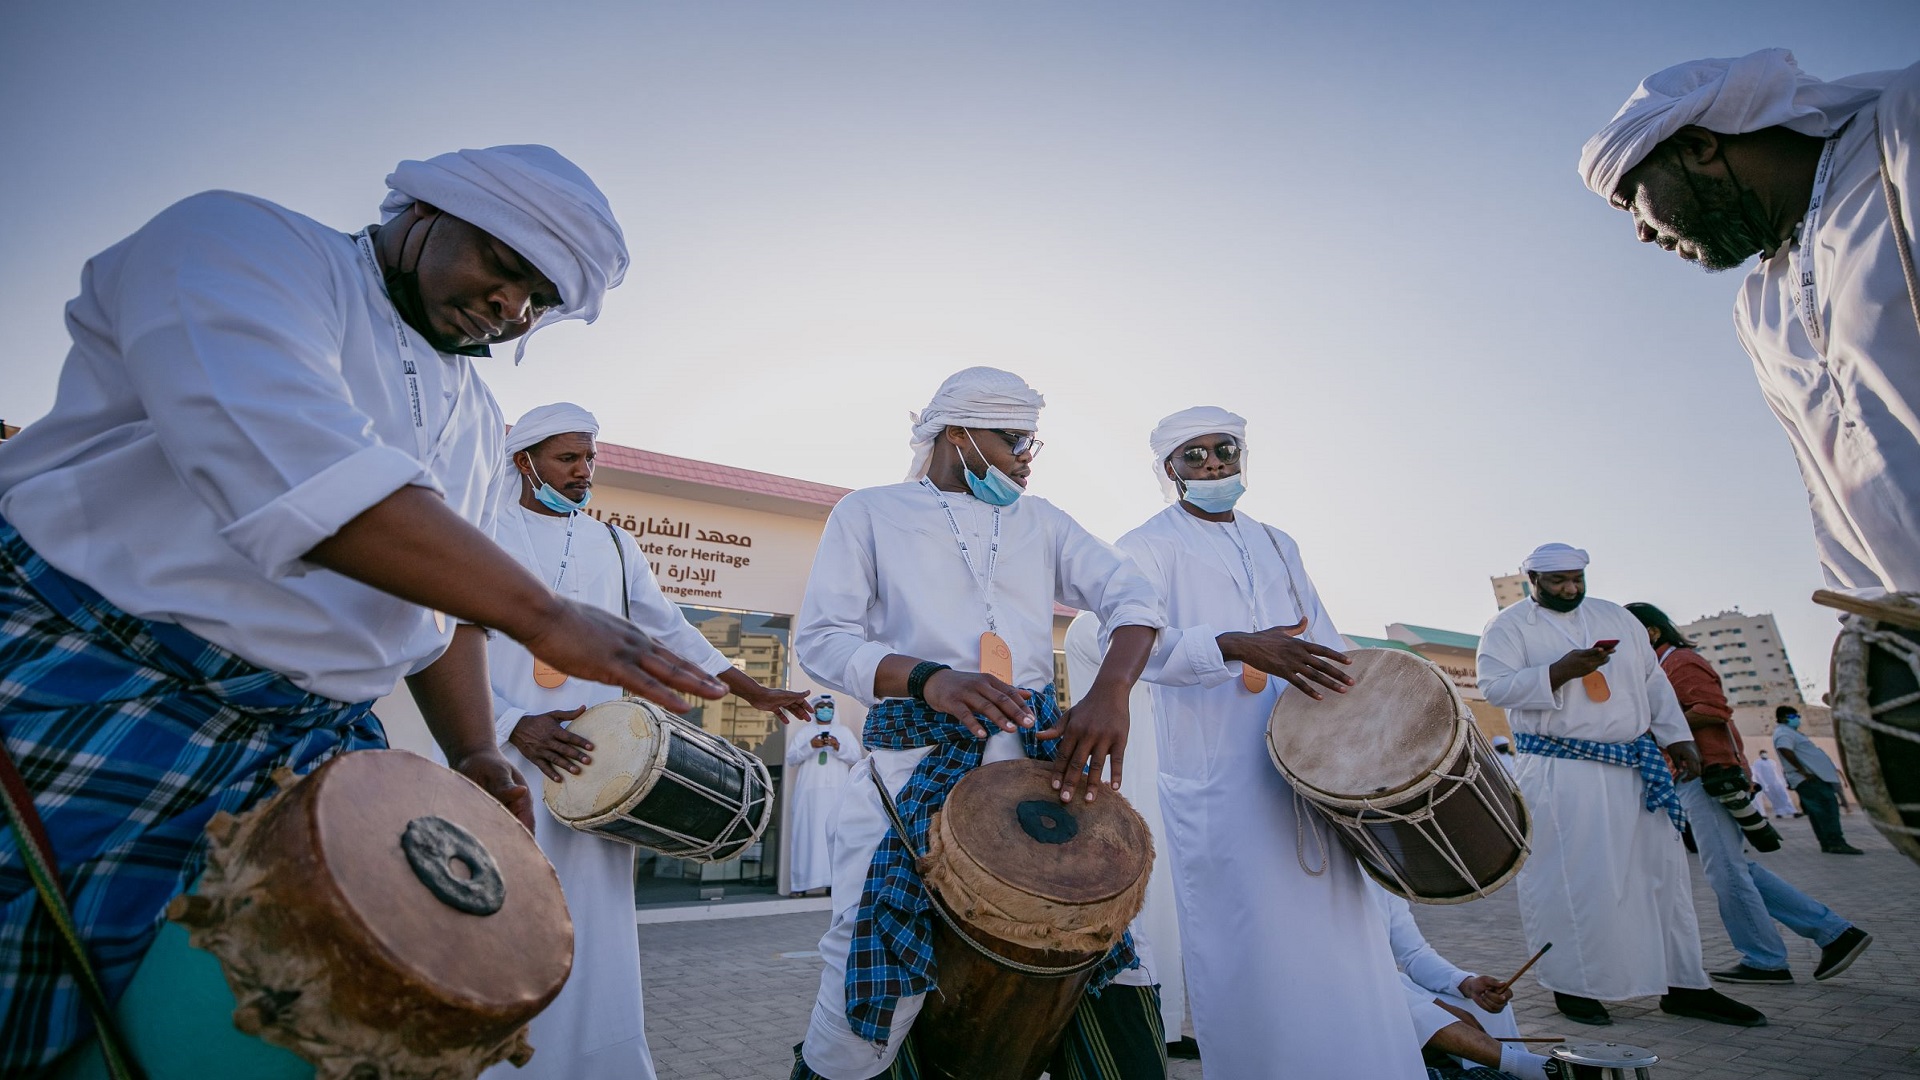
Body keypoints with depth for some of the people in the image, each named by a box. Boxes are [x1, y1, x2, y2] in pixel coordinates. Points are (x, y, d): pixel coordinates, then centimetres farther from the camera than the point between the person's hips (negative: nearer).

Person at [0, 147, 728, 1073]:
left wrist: (473, 754, 1)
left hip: (314, 742, 7)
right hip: (83, 683, -6)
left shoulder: (474, 418, 14)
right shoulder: (244, 243, -8)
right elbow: (293, 467, -27)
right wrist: (543, 617, -30)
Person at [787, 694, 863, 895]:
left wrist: (838, 747, -11)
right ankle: (806, 881, -4)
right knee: (809, 834, -6)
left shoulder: (844, 731, 16)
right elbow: (791, 759, 4)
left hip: (837, 793, 0)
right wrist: (810, 746, -11)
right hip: (809, 792, 0)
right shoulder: (803, 732, 15)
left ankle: (836, 880, -7)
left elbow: (857, 757, 7)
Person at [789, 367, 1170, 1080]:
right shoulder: (869, 513, 5)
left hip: (1040, 753, 4)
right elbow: (820, 638, -4)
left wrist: (1109, 691, -15)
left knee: (1110, 968, 6)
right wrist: (930, 679, -23)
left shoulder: (1038, 520, 16)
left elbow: (1131, 595, 6)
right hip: (914, 763, -3)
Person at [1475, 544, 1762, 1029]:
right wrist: (1559, 671, -23)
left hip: (1634, 768, 6)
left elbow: (1654, 681, 17)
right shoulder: (1509, 626, -4)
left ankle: (1685, 986, 22)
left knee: (1663, 870, 9)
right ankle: (1572, 986, 12)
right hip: (1558, 775, -5)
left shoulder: (1616, 617, 15)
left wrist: (1678, 738, 9)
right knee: (1567, 879, -2)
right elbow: (1494, 686, -15)